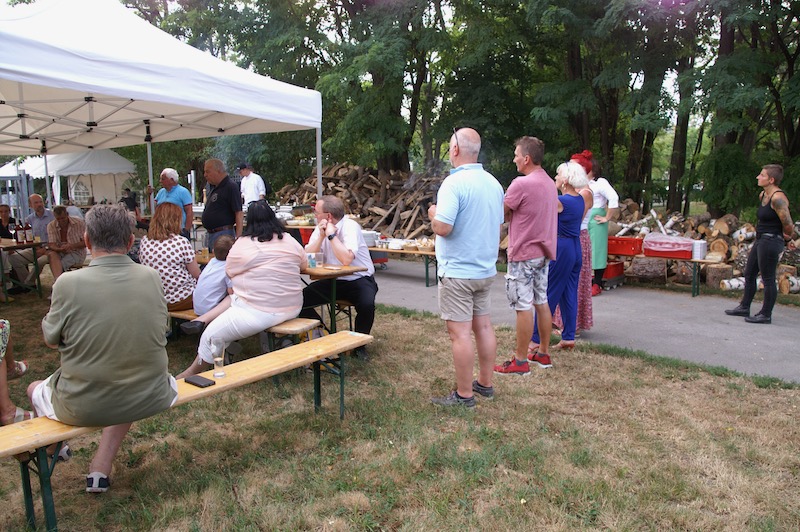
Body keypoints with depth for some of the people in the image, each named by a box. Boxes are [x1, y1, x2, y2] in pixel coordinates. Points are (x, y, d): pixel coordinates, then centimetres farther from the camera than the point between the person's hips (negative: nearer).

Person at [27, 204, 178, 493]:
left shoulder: (69, 283, -17)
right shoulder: (152, 277, -9)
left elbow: (51, 339, -2)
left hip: (83, 408, -2)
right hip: (147, 400, 2)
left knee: (35, 390, 29)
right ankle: (101, 468, 31)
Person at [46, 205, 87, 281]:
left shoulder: (79, 223, -8)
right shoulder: (51, 226, -1)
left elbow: (86, 242, -8)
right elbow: (51, 245, -10)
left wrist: (71, 246, -26)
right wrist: (60, 249, -33)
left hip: (77, 253, -2)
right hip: (60, 253, 2)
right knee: (51, 253, -32)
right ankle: (58, 280, -47)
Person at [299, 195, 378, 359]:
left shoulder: (350, 226, -18)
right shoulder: (320, 228, 3)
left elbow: (346, 259, -35)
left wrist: (331, 235, -25)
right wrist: (321, 236, -18)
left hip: (359, 279, -6)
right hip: (333, 281, 6)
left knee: (366, 305, -34)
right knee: (301, 299, -12)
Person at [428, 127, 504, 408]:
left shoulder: (454, 183, -18)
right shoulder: (493, 183, 8)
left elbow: (442, 227, -24)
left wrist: (433, 213, -4)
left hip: (457, 271, -8)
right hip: (486, 268, 8)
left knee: (459, 332, -1)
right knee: (483, 325, 15)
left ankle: (464, 395, 7)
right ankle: (485, 384, 27)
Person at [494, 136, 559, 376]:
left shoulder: (521, 184, -18)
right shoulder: (550, 183, 11)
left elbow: (500, 213, -11)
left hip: (523, 254, -9)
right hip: (544, 252, 9)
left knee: (523, 307, -3)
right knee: (541, 302, 15)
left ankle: (520, 361, 4)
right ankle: (543, 351, 25)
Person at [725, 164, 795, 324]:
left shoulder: (778, 198, -19)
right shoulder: (763, 195, 10)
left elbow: (788, 225, -19)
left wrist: (787, 238, 1)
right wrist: (786, 239, 18)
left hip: (771, 242, -10)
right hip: (761, 240, 10)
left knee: (768, 279, -1)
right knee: (749, 275, 17)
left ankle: (765, 315, 9)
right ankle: (744, 307, 28)